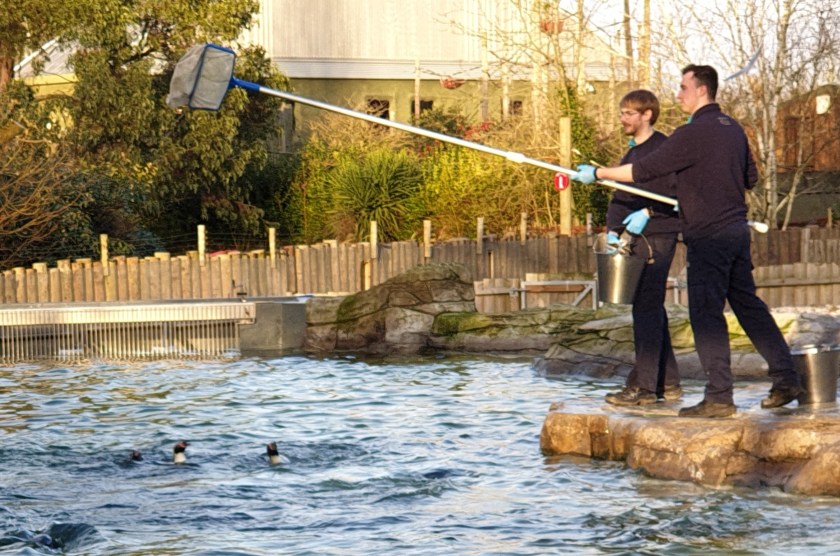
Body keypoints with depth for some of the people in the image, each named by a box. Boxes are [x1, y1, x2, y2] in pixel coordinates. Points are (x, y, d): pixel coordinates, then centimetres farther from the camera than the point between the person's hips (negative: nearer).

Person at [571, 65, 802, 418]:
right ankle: (786, 379, 16)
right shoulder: (733, 129, 11)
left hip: (707, 236, -8)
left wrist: (597, 173, -7)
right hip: (737, 229, 8)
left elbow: (644, 170, -16)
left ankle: (719, 397, -4)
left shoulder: (692, 134, -16)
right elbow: (750, 178, 21)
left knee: (706, 314, -4)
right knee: (748, 304, 15)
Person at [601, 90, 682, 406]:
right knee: (650, 309, 11)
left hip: (657, 236, -9)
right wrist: (613, 230, 5)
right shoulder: (631, 154, 21)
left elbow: (678, 192, -14)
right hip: (634, 240, 9)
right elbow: (620, 197, 19)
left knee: (647, 308, -12)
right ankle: (667, 383, 16)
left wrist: (647, 213, -20)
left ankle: (643, 386, -13)